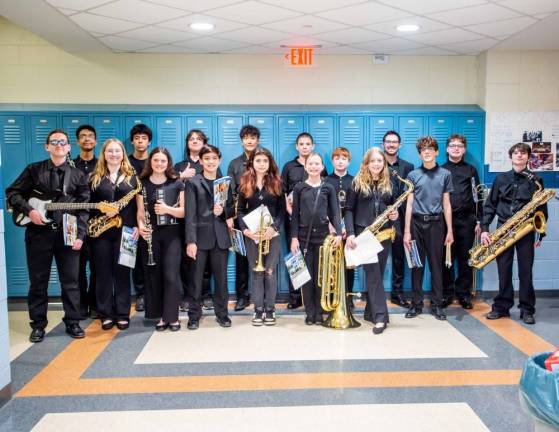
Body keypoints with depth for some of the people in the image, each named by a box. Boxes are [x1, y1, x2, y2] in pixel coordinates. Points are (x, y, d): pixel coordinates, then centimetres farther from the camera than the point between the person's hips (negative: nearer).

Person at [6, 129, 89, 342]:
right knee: (38, 281, 7)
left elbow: (84, 208, 3)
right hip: (38, 233, 0)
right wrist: (29, 210, -12)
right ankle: (38, 325, 18)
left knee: (70, 281, 5)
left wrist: (80, 235, -6)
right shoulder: (34, 169, 6)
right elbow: (12, 193, 5)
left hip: (67, 234, 0)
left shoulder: (78, 175, 7)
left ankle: (73, 322, 16)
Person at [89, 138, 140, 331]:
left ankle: (123, 314, 13)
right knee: (103, 272, 5)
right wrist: (102, 212, -13)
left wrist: (136, 226, -6)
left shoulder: (131, 176, 6)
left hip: (124, 230, -1)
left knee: (122, 271, 4)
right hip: (101, 231, 1)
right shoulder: (95, 177, 8)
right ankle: (106, 314, 15)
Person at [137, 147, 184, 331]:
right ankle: (160, 316, 16)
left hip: (171, 234, -2)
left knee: (171, 275, -6)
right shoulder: (142, 183, 6)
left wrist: (168, 209, -18)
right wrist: (141, 225, -16)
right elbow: (140, 211, 4)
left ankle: (172, 316, 3)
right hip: (150, 234, 2)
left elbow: (184, 211, 0)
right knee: (153, 275, 5)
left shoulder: (177, 183, 2)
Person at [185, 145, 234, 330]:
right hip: (200, 235, -3)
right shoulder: (193, 182, 0)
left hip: (220, 236, 3)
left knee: (221, 277, 8)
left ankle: (221, 313, 21)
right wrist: (190, 241, -15)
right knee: (196, 278, 4)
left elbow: (232, 209, 12)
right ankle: (194, 315, 16)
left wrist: (223, 211, -12)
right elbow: (190, 214, -8)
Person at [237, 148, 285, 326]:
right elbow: (240, 210, 5)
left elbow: (282, 210, 0)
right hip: (252, 234, 1)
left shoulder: (276, 183, 3)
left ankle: (270, 309, 12)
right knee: (256, 272, 5)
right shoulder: (245, 183, 5)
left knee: (270, 272, 1)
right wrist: (245, 229, -11)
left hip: (272, 234, -1)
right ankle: (258, 310, 13)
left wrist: (274, 227, -15)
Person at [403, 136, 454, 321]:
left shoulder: (445, 174, 6)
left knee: (436, 265, 5)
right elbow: (409, 204, 3)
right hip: (417, 223, 0)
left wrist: (449, 230, 2)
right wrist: (407, 231, -3)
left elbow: (446, 204, 7)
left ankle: (437, 304, 14)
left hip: (436, 223, 0)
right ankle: (416, 304, 14)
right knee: (417, 265, 5)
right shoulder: (413, 175, 4)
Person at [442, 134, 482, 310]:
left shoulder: (471, 170, 11)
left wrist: (478, 220, 3)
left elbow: (477, 196, 8)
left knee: (465, 258, 4)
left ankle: (464, 293, 12)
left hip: (466, 219, 1)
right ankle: (447, 293, 11)